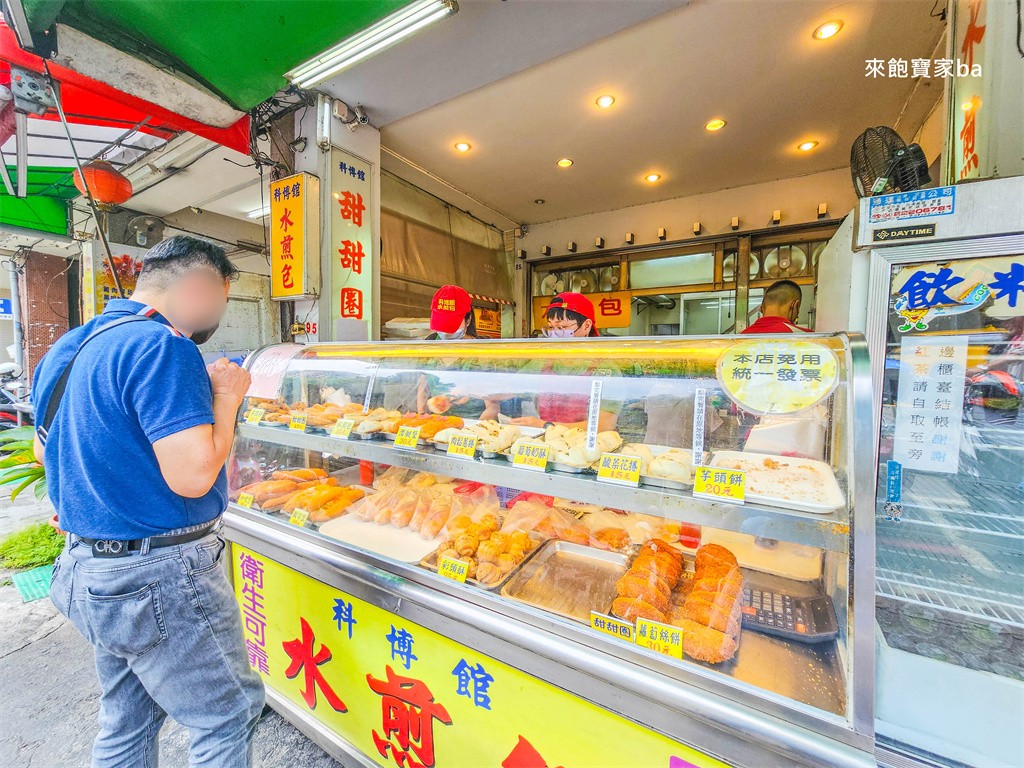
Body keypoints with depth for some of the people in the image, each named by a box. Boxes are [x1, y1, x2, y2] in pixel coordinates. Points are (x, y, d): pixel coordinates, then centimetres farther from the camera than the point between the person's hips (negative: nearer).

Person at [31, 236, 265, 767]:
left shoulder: (65, 349, 9)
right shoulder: (162, 346, -22)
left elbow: (44, 448, 22)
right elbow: (193, 475, -27)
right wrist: (227, 397, -14)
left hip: (84, 566, 10)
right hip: (160, 578, -9)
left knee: (126, 723, 26)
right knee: (230, 715, 9)